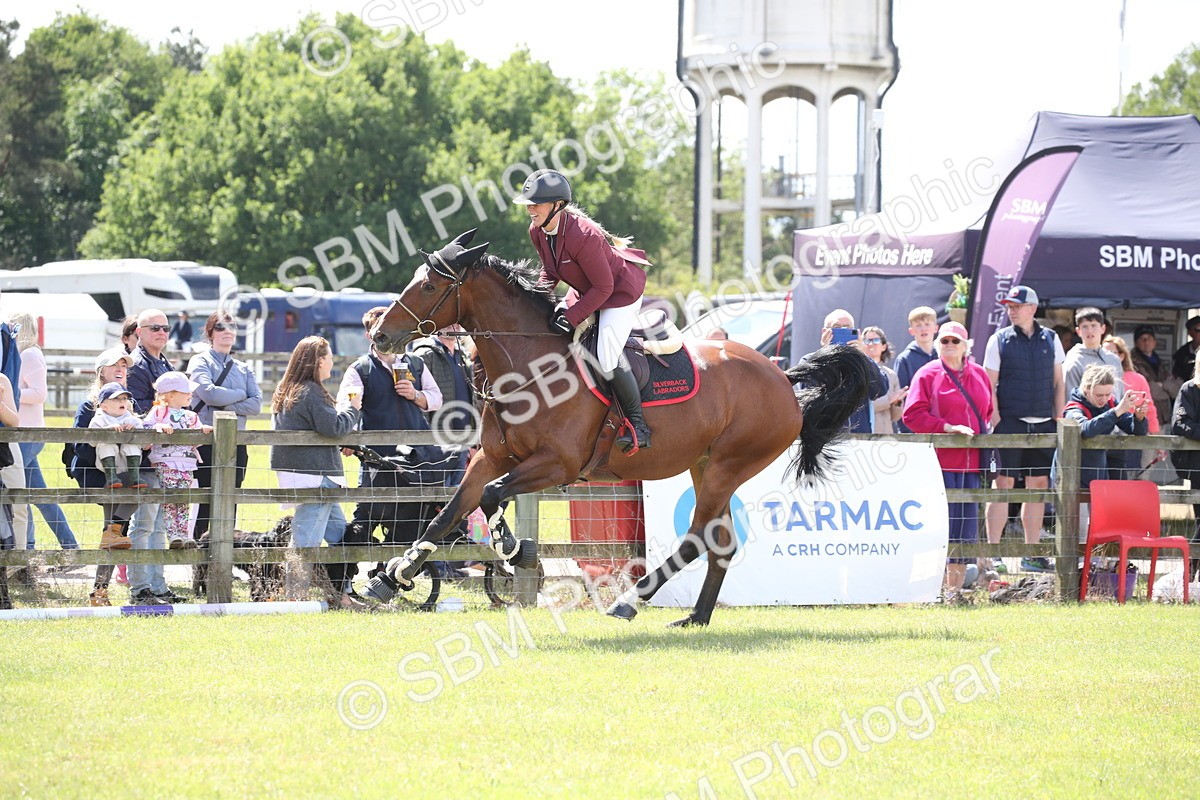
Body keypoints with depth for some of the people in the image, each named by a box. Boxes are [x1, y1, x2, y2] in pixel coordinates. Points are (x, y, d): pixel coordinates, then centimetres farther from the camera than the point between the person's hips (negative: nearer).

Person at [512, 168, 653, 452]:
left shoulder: (583, 235, -36)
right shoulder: (537, 232, -10)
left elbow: (603, 287, -29)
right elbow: (550, 272, 7)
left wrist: (573, 316, -30)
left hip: (620, 289, -9)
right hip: (586, 290, 9)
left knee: (607, 356, -21)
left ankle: (637, 425, -6)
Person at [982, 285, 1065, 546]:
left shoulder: (1051, 339, 10)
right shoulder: (999, 340, 2)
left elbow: (1058, 384, 13)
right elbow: (990, 386, -1)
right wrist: (995, 420, -10)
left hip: (1043, 424, 3)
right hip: (1009, 422, -3)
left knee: (1039, 484, 5)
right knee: (1004, 483, -6)